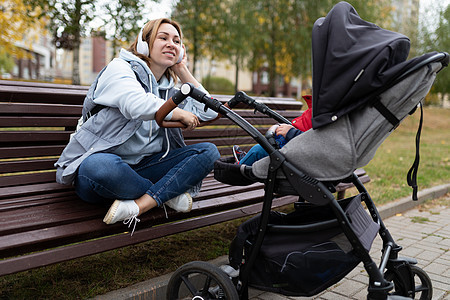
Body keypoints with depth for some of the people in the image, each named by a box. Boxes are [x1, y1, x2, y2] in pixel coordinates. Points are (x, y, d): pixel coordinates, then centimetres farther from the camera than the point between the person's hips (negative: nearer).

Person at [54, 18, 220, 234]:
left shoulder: (169, 90, 18)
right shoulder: (120, 68, -2)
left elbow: (208, 112, 7)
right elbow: (136, 105, -25)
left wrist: (183, 71, 11)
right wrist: (178, 114, -11)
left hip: (141, 168, 6)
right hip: (98, 160, -5)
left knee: (209, 151, -11)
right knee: (100, 166, -43)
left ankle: (138, 206, -27)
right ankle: (168, 193, -14)